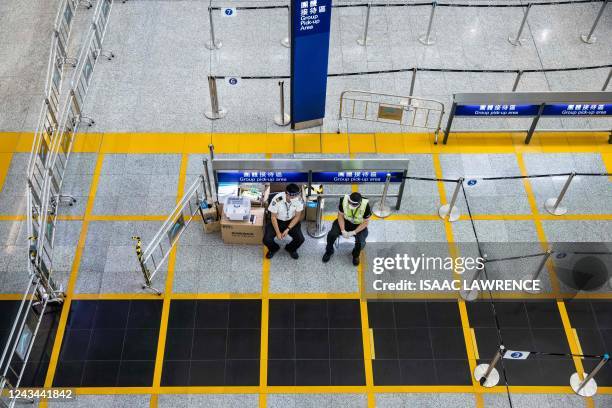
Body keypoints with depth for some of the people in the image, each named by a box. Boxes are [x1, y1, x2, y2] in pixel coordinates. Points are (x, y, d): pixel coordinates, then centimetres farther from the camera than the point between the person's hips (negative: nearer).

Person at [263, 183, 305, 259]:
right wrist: (278, 232, -18)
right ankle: (273, 249, 18)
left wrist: (288, 229, -18)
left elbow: (297, 216, -10)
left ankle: (291, 249, 17)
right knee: (267, 239, -21)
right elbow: (273, 217, -15)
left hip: (291, 222, 1)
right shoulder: (277, 199, -28)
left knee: (300, 239, -20)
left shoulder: (298, 200, -22)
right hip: (277, 221, -1)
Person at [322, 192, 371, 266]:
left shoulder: (366, 206, -30)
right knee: (331, 234, -19)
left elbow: (365, 222, -16)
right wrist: (343, 230, -18)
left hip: (359, 225, -2)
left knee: (360, 242, -24)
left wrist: (354, 232, -23)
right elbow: (340, 215, -10)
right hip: (345, 222, 2)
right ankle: (329, 251, 14)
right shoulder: (344, 200, -26)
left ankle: (356, 255, 14)